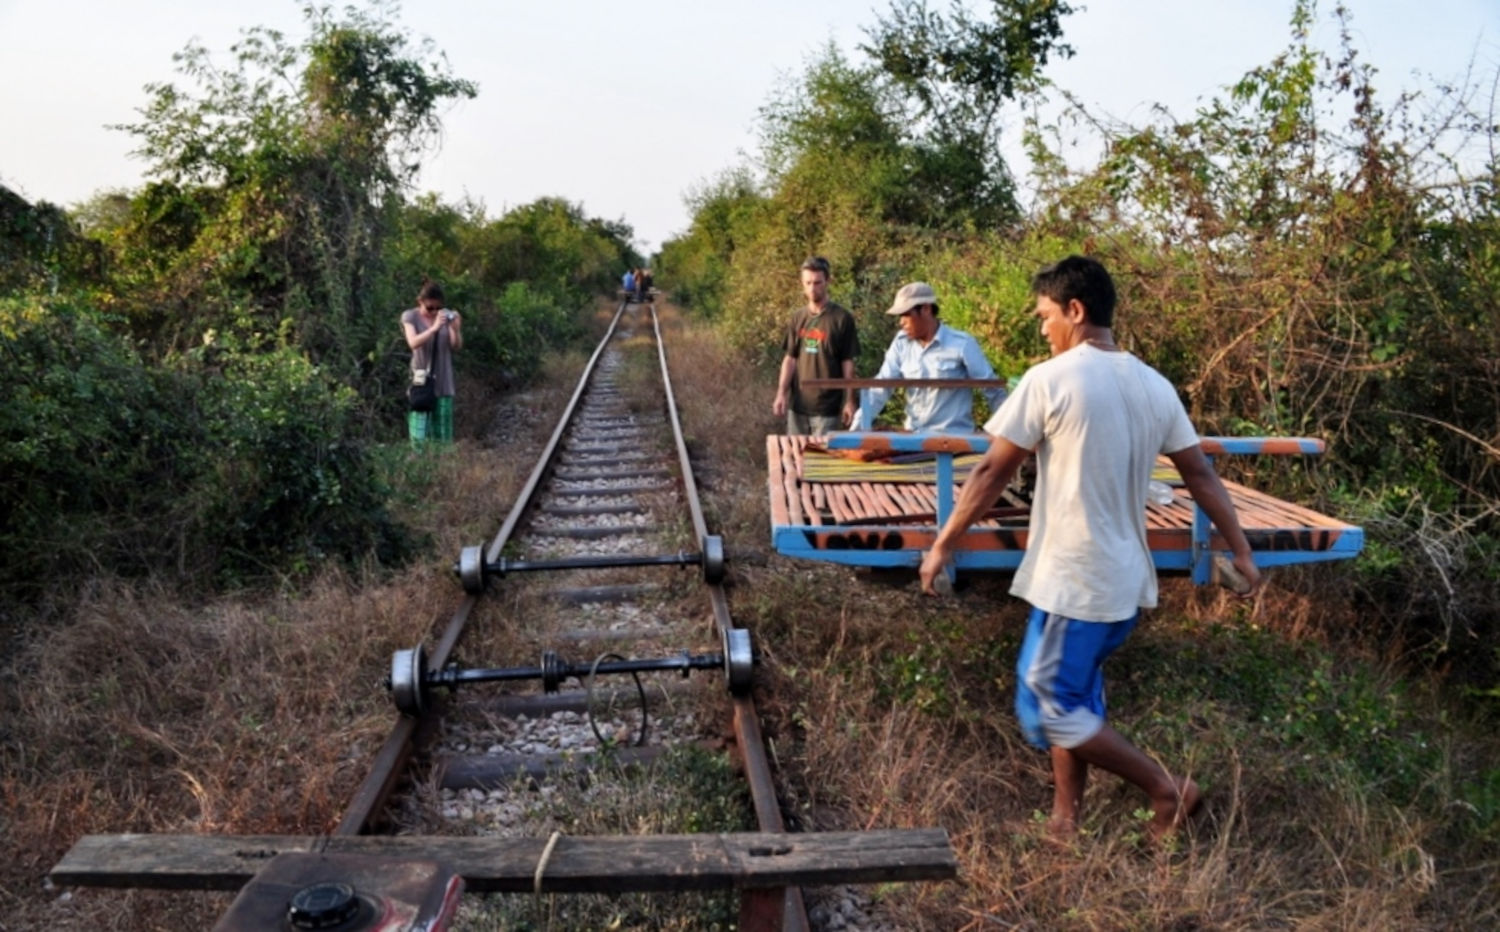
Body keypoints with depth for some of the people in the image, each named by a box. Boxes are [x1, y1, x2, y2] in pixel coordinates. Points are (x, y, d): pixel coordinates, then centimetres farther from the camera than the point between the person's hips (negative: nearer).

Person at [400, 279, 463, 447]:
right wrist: (434, 328, -33)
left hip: (443, 383, 2)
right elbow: (413, 343, -20)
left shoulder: (447, 315, 1)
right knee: (419, 434, -6)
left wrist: (455, 329, -19)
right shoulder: (410, 317, -4)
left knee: (442, 434, 5)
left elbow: (456, 347, 0)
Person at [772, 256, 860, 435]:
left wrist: (849, 401, -6)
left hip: (827, 408, -4)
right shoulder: (798, 318, 6)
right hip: (797, 405, 4)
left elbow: (848, 364, -4)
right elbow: (790, 359, 7)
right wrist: (781, 394, -1)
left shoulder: (842, 319, -5)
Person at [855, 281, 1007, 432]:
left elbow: (993, 391, -5)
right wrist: (858, 425, -6)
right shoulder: (901, 343, 1)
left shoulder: (962, 344, -9)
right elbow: (881, 386, 2)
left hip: (954, 436, -4)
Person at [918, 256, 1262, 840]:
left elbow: (993, 472, -10)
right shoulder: (1155, 386, 5)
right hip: (1126, 581, 8)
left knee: (1049, 708, 5)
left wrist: (943, 544, -1)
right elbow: (1200, 474, 10)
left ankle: (1166, 788, 11)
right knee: (1072, 698, 18)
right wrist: (1241, 552, 19)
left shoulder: (1049, 379, -13)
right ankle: (1065, 820, 26)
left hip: (1072, 583, -8)